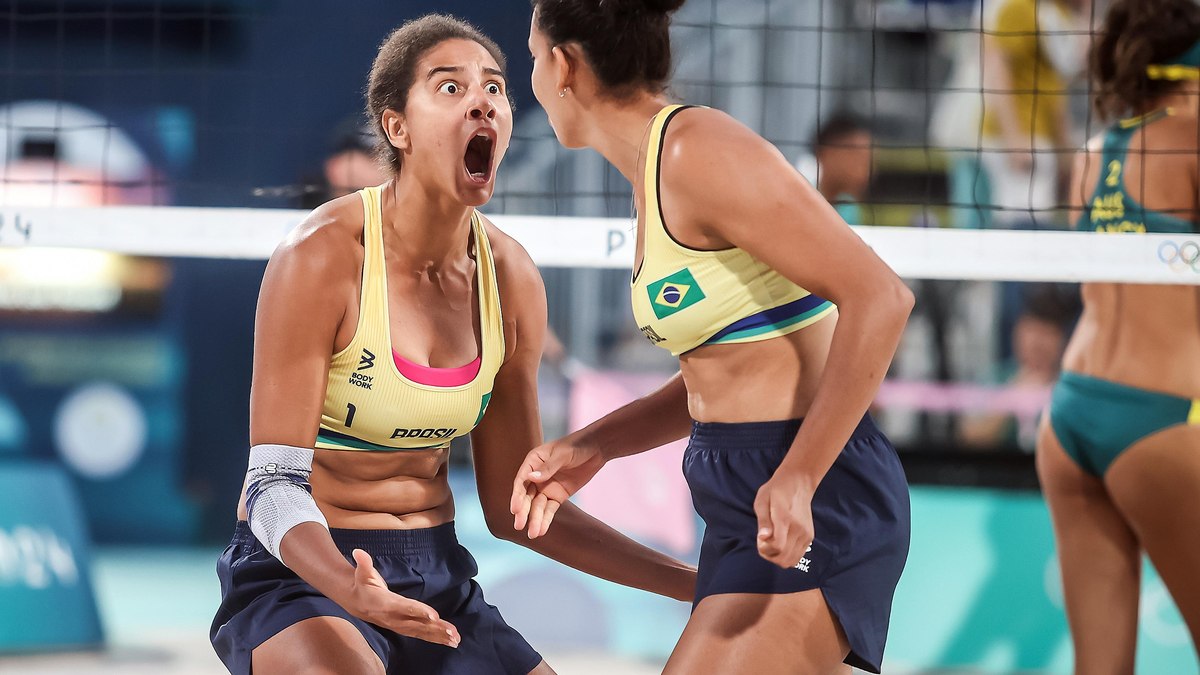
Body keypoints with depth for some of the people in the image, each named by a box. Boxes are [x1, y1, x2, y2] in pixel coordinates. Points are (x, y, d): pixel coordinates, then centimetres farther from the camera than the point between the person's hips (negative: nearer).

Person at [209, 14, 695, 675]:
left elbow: (514, 508, 9)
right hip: (303, 571, -6)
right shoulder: (324, 256, -17)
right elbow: (275, 485, -18)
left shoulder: (510, 278, 1)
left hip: (436, 581, 6)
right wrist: (351, 589, -38)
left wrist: (693, 582, 6)